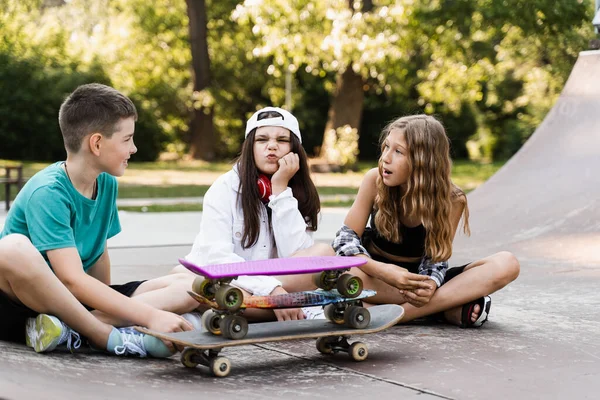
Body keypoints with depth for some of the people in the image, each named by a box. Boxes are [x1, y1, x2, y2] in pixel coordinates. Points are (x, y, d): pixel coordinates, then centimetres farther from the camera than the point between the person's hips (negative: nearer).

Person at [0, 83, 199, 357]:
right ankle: (113, 337, -28)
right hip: (23, 302, -7)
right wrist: (150, 316, -35)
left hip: (76, 303, 7)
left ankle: (70, 329, -26)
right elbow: (72, 279, -28)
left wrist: (106, 305, -3)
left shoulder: (107, 183, 4)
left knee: (187, 287, -10)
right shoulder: (47, 192, -19)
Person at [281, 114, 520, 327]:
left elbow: (435, 259, -13)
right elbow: (345, 239, -15)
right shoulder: (375, 181, -16)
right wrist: (382, 271, -34)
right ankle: (448, 308, -30)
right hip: (378, 274, -1)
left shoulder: (451, 200, -15)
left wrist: (429, 284, -38)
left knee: (506, 265, -23)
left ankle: (399, 313, -33)